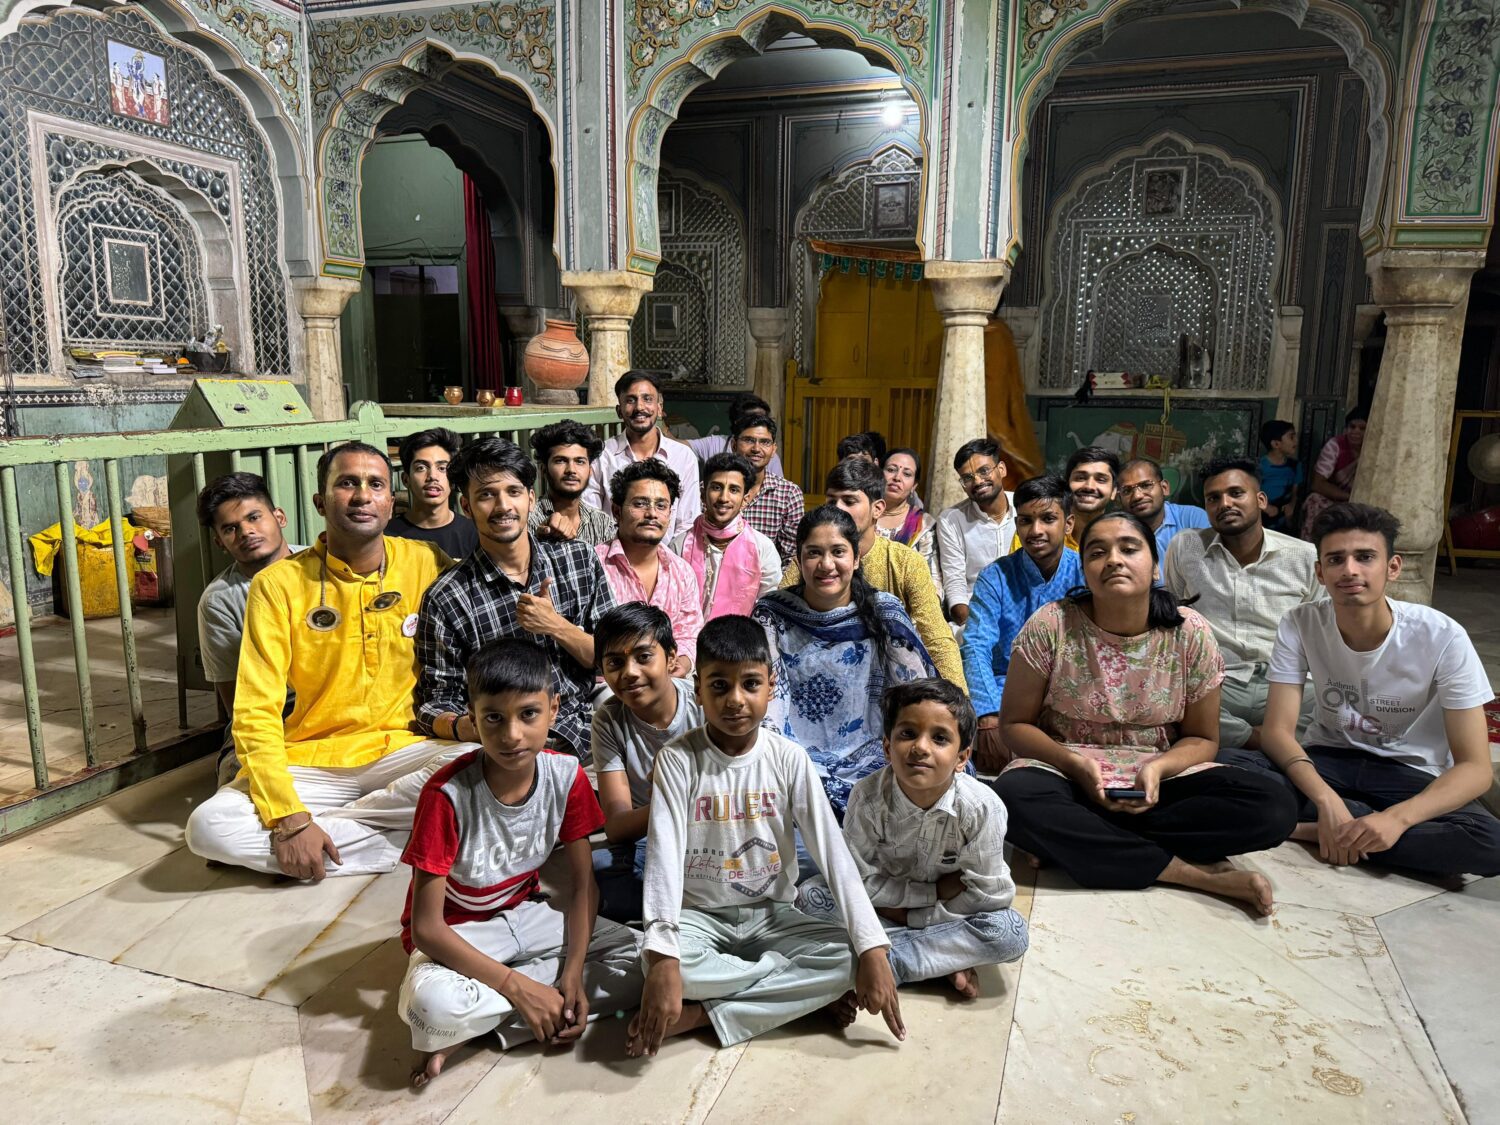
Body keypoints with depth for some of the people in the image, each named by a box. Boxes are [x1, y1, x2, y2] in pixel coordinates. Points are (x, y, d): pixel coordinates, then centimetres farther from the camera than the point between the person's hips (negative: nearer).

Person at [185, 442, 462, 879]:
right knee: (208, 827, -24)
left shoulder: (427, 564, -2)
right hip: (312, 760, 0)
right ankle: (415, 841, -17)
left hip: (403, 752, 0)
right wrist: (289, 818, -20)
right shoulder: (279, 583, -4)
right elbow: (256, 714, -8)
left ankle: (332, 824, -12)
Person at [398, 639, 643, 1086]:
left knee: (645, 958, -15)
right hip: (457, 934, -6)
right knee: (433, 1005, -40)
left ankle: (477, 1026, -12)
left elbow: (583, 884, -4)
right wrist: (518, 987, -27)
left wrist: (574, 973, -18)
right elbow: (426, 927, -23)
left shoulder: (567, 776, -14)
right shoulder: (447, 794, -26)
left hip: (526, 914, 6)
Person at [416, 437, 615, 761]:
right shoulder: (446, 600, -4)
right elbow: (435, 702, 1)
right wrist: (463, 728, -23)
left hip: (590, 730, 3)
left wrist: (557, 627, -10)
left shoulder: (580, 558, 5)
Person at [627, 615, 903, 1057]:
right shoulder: (678, 759, -14)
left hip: (772, 914, 2)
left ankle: (700, 1014, -18)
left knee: (847, 957, -24)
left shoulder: (789, 759, -9)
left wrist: (872, 949, -22)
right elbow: (664, 855, -22)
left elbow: (834, 854, -13)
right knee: (665, 964, -34)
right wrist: (663, 958, -35)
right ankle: (797, 991, -14)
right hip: (700, 916, -2)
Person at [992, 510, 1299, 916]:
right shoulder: (1051, 626, -10)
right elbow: (1014, 724, -4)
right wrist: (1076, 764, -21)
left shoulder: (1190, 634, -5)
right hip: (1066, 772, -2)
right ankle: (1197, 873, -24)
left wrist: (1158, 768, -18)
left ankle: (1073, 839, -21)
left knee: (1273, 806, -22)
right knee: (1016, 797, -37)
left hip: (1158, 779, 2)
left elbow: (1202, 738, 4)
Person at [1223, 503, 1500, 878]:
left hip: (1411, 774, 0)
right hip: (1327, 761, 1)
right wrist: (1326, 800, -33)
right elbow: (1277, 730, -15)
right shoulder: (1300, 624, -14)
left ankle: (1313, 830, -21)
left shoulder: (1443, 637, -19)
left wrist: (1397, 818, -35)